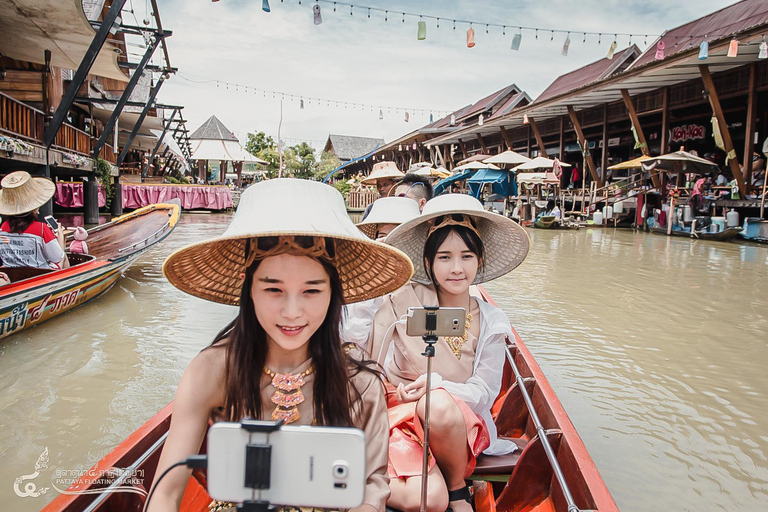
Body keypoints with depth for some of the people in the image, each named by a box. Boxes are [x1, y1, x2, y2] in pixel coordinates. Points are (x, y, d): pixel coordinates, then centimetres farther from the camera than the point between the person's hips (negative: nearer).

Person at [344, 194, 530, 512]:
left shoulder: (490, 323, 1)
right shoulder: (406, 301, -4)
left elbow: (484, 393, -1)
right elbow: (355, 338, -6)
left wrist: (436, 385, -19)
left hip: (457, 423, 2)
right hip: (399, 414, -2)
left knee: (440, 405, -36)